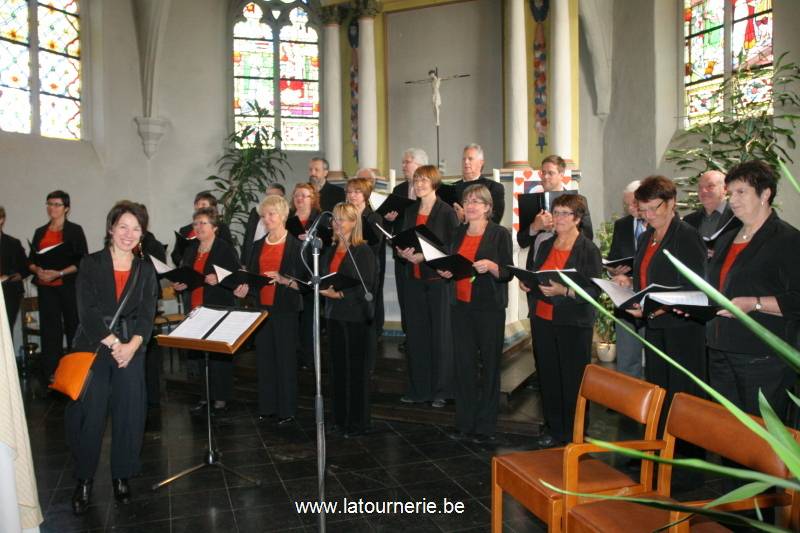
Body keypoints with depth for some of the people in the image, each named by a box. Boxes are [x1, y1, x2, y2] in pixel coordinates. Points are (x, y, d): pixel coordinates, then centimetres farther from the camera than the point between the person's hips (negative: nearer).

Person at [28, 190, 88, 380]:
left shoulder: (75, 230, 0)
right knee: (49, 329, 4)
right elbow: (31, 260, 15)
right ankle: (50, 373, 10)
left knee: (73, 327, 0)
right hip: (45, 288, 4)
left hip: (69, 286, -4)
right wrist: (38, 271, -6)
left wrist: (59, 273, -15)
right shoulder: (40, 232, 15)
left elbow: (82, 261, -6)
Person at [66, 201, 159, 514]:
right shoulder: (91, 264, 2)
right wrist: (113, 344, -16)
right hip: (92, 348, -2)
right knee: (88, 415, -2)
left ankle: (122, 477, 19)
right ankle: (84, 480, 14)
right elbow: (87, 311, -7)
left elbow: (147, 315, 0)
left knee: (129, 414, 3)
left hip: (131, 350, 2)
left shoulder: (145, 270, 8)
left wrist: (132, 345, -16)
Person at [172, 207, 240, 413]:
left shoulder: (226, 249, -4)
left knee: (219, 354, 0)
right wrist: (178, 285, 2)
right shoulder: (190, 249, 15)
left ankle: (220, 396, 12)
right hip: (194, 311, 5)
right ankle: (204, 396, 16)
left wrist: (218, 280, -23)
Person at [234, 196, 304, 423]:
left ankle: (287, 409, 11)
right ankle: (267, 406, 20)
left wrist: (282, 279, -23)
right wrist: (244, 288, -5)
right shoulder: (258, 245, 12)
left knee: (285, 358, 1)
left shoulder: (295, 245, -6)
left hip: (285, 309, -5)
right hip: (262, 307, 5)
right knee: (264, 356, 9)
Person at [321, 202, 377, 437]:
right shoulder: (331, 250, 13)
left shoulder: (363, 251, -9)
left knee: (356, 367, 1)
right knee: (337, 366, 11)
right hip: (334, 313, 7)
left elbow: (364, 286, -16)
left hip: (356, 315, -7)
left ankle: (358, 422, 12)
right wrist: (324, 288, -4)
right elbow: (323, 278, 16)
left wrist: (339, 294, -24)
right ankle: (340, 418, 22)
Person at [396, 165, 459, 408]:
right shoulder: (410, 211, 12)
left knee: (440, 333, 0)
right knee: (416, 333, 8)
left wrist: (425, 255, -19)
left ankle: (441, 390, 12)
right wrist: (403, 251, -6)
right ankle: (418, 388, 19)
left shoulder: (447, 212, -5)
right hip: (414, 279, 5)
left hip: (438, 279, -5)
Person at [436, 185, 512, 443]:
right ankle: (464, 421, 17)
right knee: (463, 362, 7)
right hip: (461, 305, 5)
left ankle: (485, 424, 12)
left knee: (489, 364, 1)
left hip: (489, 307, -5)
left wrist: (490, 266, -25)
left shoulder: (500, 234, -3)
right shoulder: (459, 233, 13)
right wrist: (445, 271, 1)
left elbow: (508, 273, -7)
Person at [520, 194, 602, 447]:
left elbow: (593, 291, -13)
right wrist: (526, 282, 0)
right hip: (543, 320, 5)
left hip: (573, 324, -5)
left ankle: (574, 433, 14)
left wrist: (563, 291, -26)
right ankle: (553, 428, 23)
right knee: (548, 376, 10)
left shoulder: (589, 250, -5)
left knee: (573, 379, 0)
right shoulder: (545, 246, 12)